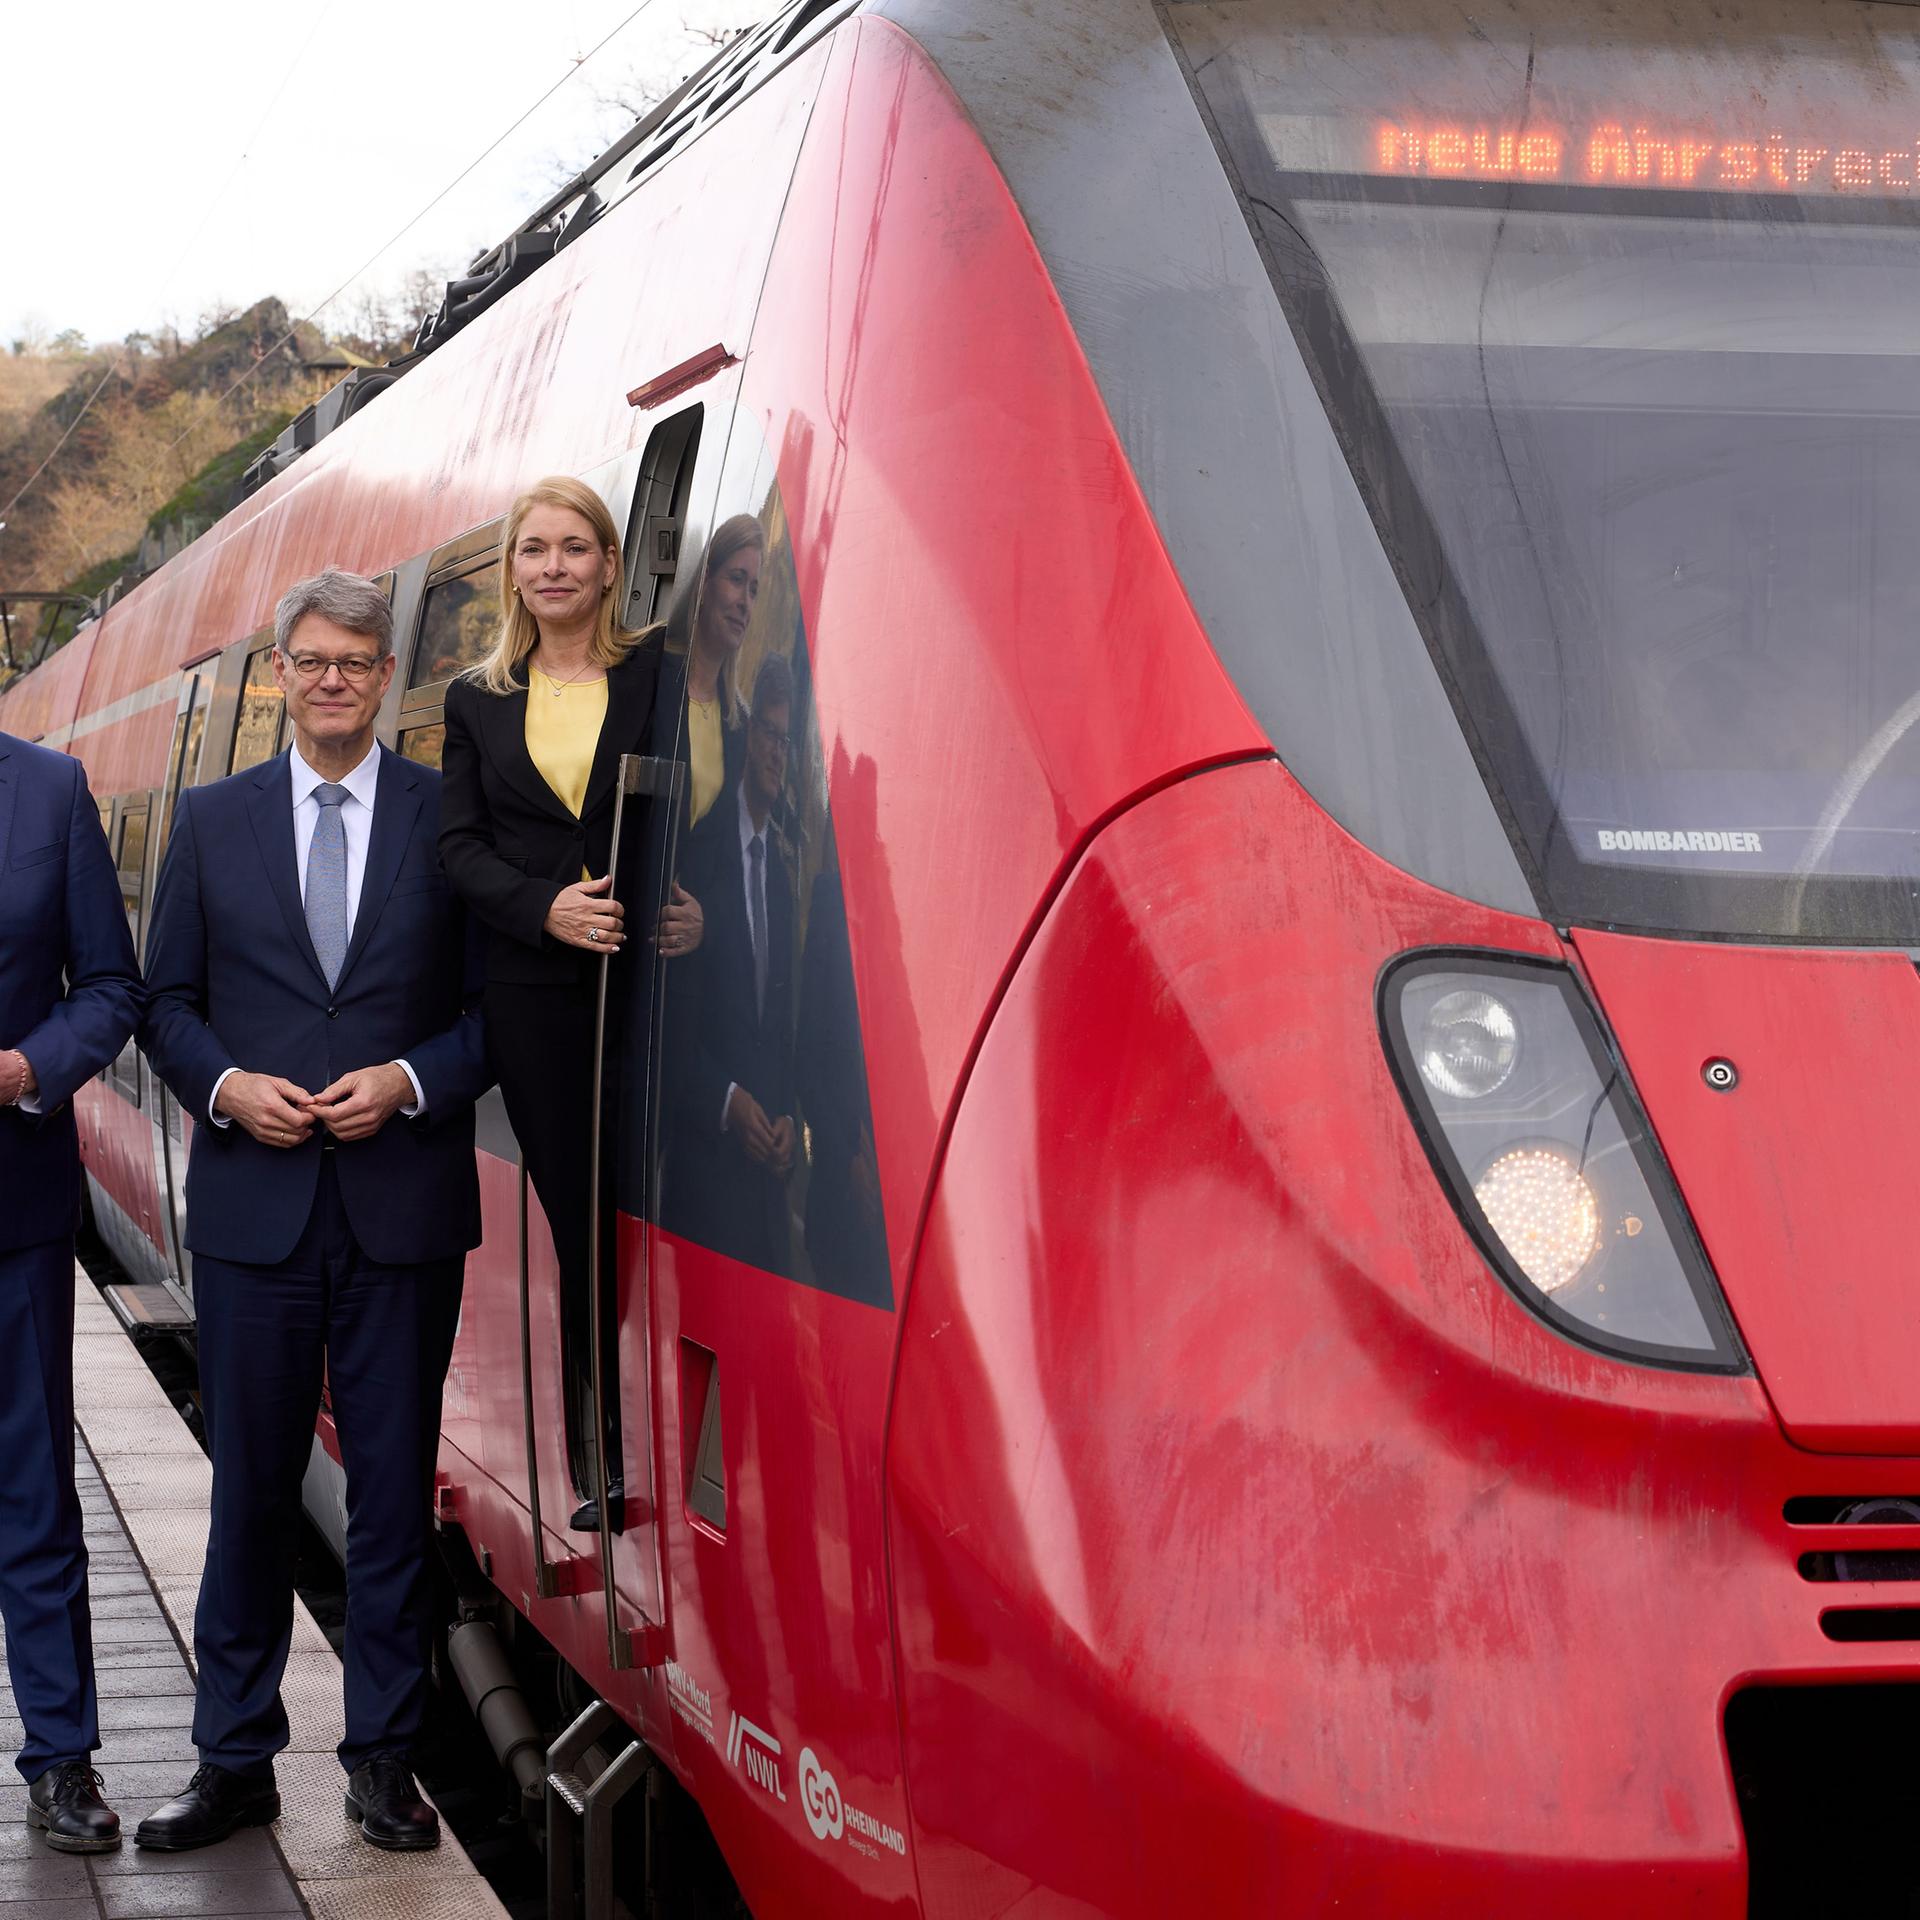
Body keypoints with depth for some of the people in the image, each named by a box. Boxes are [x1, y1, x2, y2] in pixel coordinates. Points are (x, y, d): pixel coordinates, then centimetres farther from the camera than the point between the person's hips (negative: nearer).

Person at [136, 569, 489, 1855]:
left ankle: (386, 1758, 14)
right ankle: (235, 1761, 14)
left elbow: (500, 1004, 3)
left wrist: (410, 1081, -12)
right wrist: (226, 1087, -7)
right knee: (252, 1489, 5)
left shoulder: (453, 818, 3)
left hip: (406, 1206, -1)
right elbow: (165, 1000, 10)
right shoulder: (212, 821, 9)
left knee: (395, 1485, 5)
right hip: (255, 1206, 1)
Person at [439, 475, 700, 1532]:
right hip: (534, 994, 2)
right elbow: (459, 845, 7)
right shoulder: (476, 701, 12)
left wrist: (694, 903, -17)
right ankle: (607, 1463, 11)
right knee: (578, 1220, 5)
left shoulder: (659, 678, 5)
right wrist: (546, 908, -10)